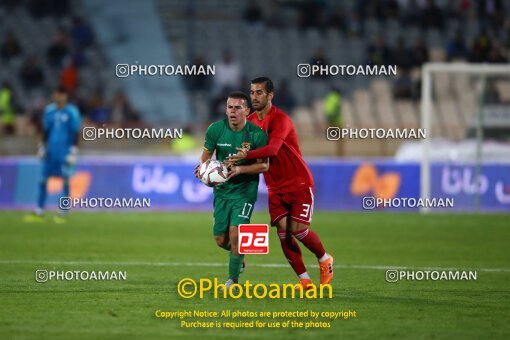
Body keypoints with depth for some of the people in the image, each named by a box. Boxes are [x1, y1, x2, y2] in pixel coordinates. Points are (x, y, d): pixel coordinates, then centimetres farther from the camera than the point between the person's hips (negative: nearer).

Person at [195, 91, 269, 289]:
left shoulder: (257, 134, -14)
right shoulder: (215, 130, -6)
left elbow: (264, 165, -9)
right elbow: (206, 154, 7)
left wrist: (240, 169, -25)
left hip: (245, 189, -4)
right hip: (222, 189, 4)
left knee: (235, 232, -18)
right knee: (220, 239, 4)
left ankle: (233, 279, -1)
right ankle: (240, 253, 40)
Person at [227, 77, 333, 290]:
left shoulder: (280, 119, -19)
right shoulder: (250, 121, 4)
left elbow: (272, 149, -35)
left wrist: (246, 155, -48)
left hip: (299, 184, -6)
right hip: (275, 187, 6)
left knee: (298, 229, -12)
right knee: (283, 230, -6)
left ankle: (324, 259, 17)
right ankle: (304, 280, 0)